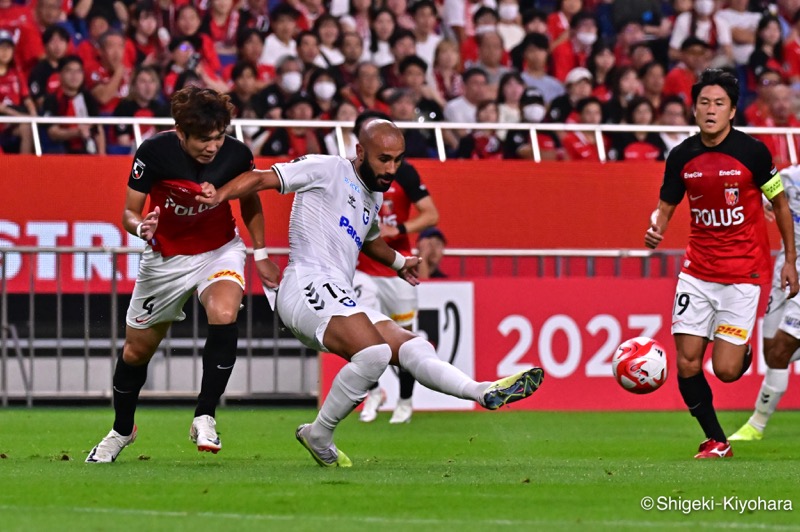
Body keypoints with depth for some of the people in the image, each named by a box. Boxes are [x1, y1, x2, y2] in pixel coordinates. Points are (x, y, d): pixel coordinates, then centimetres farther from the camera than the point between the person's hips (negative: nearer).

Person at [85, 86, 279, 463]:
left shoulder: (236, 154, -20)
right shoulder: (154, 152, -25)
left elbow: (250, 200, 2)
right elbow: (129, 212, -17)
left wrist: (260, 254, 5)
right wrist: (141, 227, -39)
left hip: (220, 251, 0)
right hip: (165, 257, 0)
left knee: (224, 316, -32)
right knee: (137, 349, 12)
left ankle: (205, 418, -20)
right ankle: (122, 430, 39)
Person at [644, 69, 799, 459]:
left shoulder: (752, 151, -10)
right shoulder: (682, 156, -1)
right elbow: (666, 207, 9)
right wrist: (656, 227, -14)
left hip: (743, 273, -3)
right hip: (697, 270, 3)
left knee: (726, 369, -8)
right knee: (687, 363, -5)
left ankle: (743, 351, 30)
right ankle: (716, 442, 13)